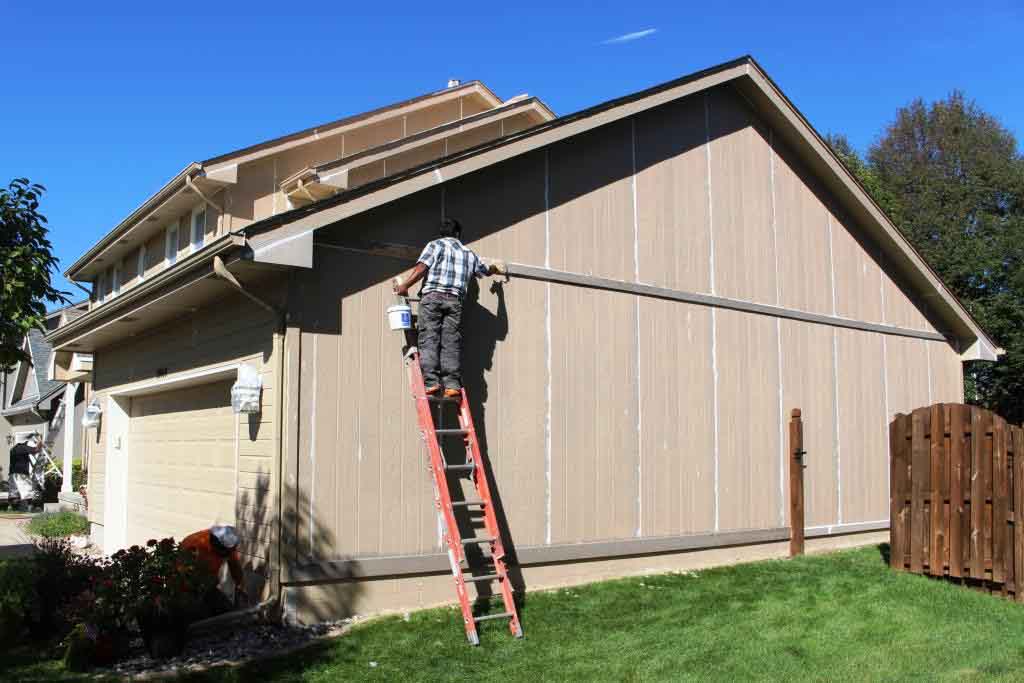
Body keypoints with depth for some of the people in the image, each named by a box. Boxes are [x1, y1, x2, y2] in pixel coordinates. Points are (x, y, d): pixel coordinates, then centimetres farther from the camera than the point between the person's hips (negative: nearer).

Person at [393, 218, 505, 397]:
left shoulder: (435, 245, 9)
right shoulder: (469, 253, 21)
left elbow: (421, 269, -6)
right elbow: (487, 270, 37)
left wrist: (404, 286, 2)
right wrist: (496, 267, 60)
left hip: (432, 296, -3)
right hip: (455, 300, 3)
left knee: (428, 340, -6)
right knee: (451, 342, 0)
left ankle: (431, 382, -16)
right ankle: (452, 384, -9)